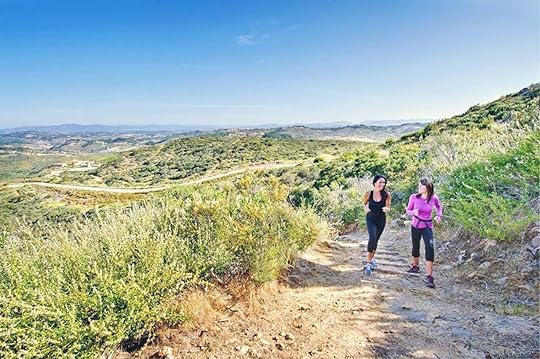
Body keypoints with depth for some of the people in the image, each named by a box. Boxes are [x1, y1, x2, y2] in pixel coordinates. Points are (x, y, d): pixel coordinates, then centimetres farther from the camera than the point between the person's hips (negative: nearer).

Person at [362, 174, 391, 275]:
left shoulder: (386, 195, -14)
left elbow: (388, 207, -5)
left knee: (375, 240, 17)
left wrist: (386, 209, -28)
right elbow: (365, 203, 5)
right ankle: (368, 263, -13)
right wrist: (365, 208, -17)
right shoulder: (368, 193, -13)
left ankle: (372, 258, 42)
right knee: (372, 238, -21)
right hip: (371, 219, -2)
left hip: (381, 220, 2)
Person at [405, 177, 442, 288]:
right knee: (415, 247, 17)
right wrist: (413, 212, -23)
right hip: (415, 226, 2)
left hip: (427, 227, -2)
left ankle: (429, 276, -12)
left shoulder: (434, 198, -12)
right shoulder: (414, 197, -13)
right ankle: (415, 266, 44)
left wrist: (439, 215, -5)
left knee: (430, 248, -18)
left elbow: (439, 206, 11)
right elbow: (408, 210, -1)